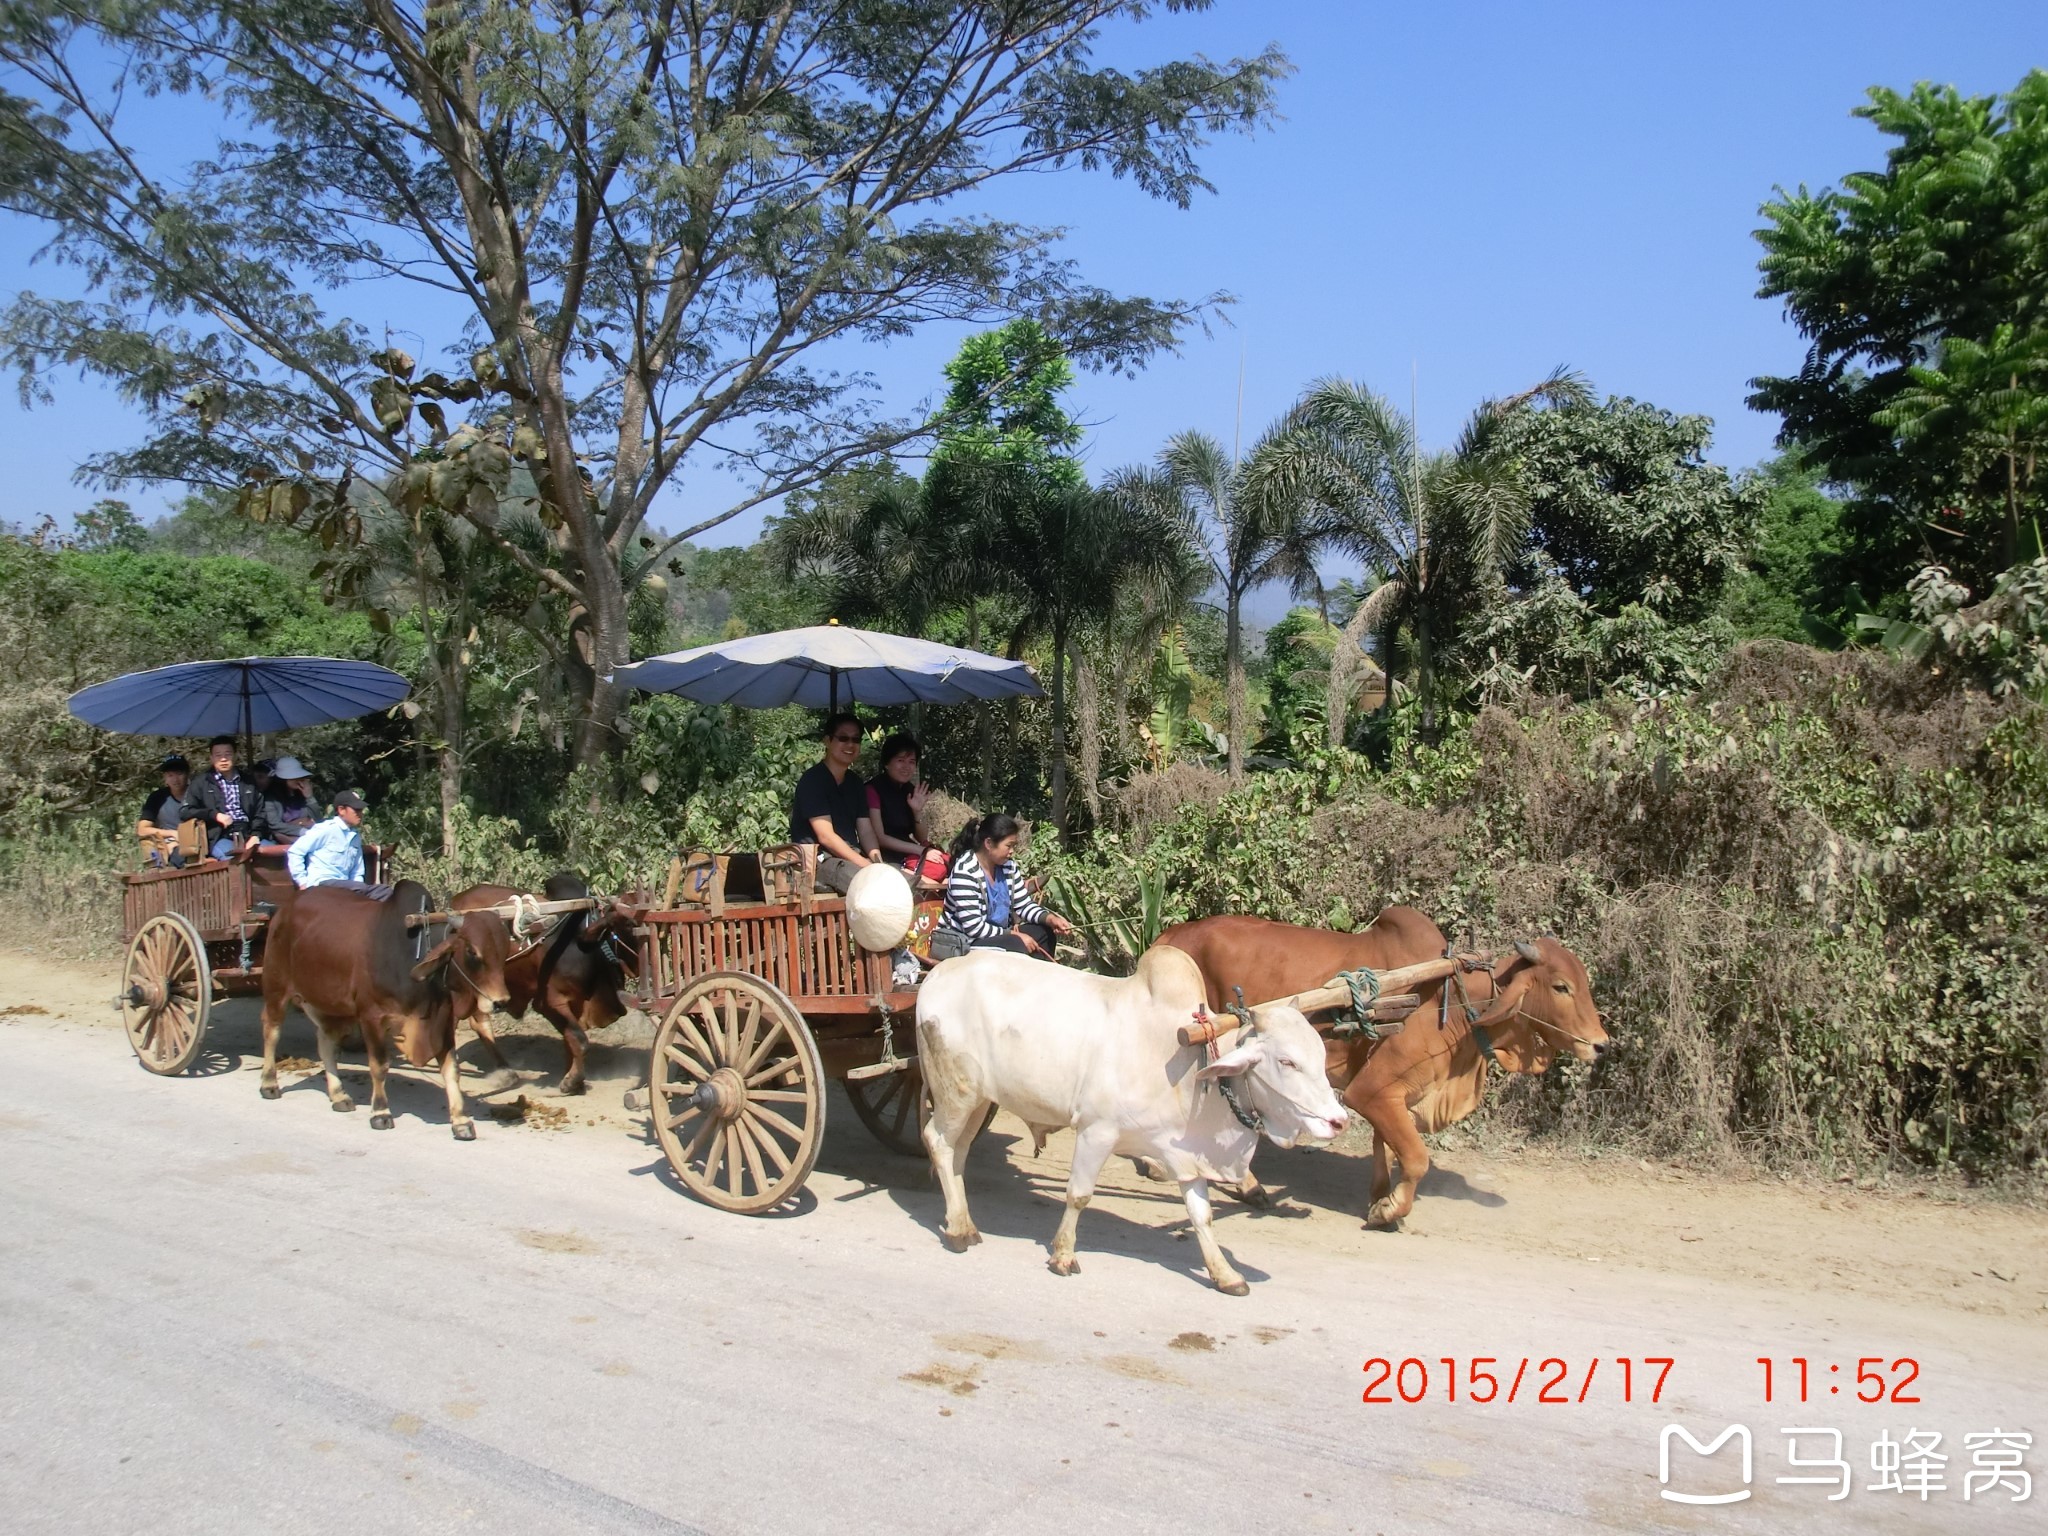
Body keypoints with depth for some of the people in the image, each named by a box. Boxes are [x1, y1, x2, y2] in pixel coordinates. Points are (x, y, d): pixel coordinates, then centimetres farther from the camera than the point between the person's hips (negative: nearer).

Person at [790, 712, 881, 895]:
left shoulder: (855, 783, 16)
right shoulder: (813, 780, -7)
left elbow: (865, 832, 11)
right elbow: (826, 836, -16)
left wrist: (876, 860, -11)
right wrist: (866, 865, -23)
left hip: (853, 857, 8)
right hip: (819, 861, -8)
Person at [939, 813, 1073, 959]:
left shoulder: (1008, 865, 1)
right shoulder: (965, 872, -23)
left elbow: (1024, 905, 8)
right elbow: (973, 928, -27)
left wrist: (1050, 918, -10)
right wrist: (1014, 935, -22)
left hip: (998, 935, 9)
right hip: (964, 943, -9)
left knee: (1044, 931, -1)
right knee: (1017, 945, -28)